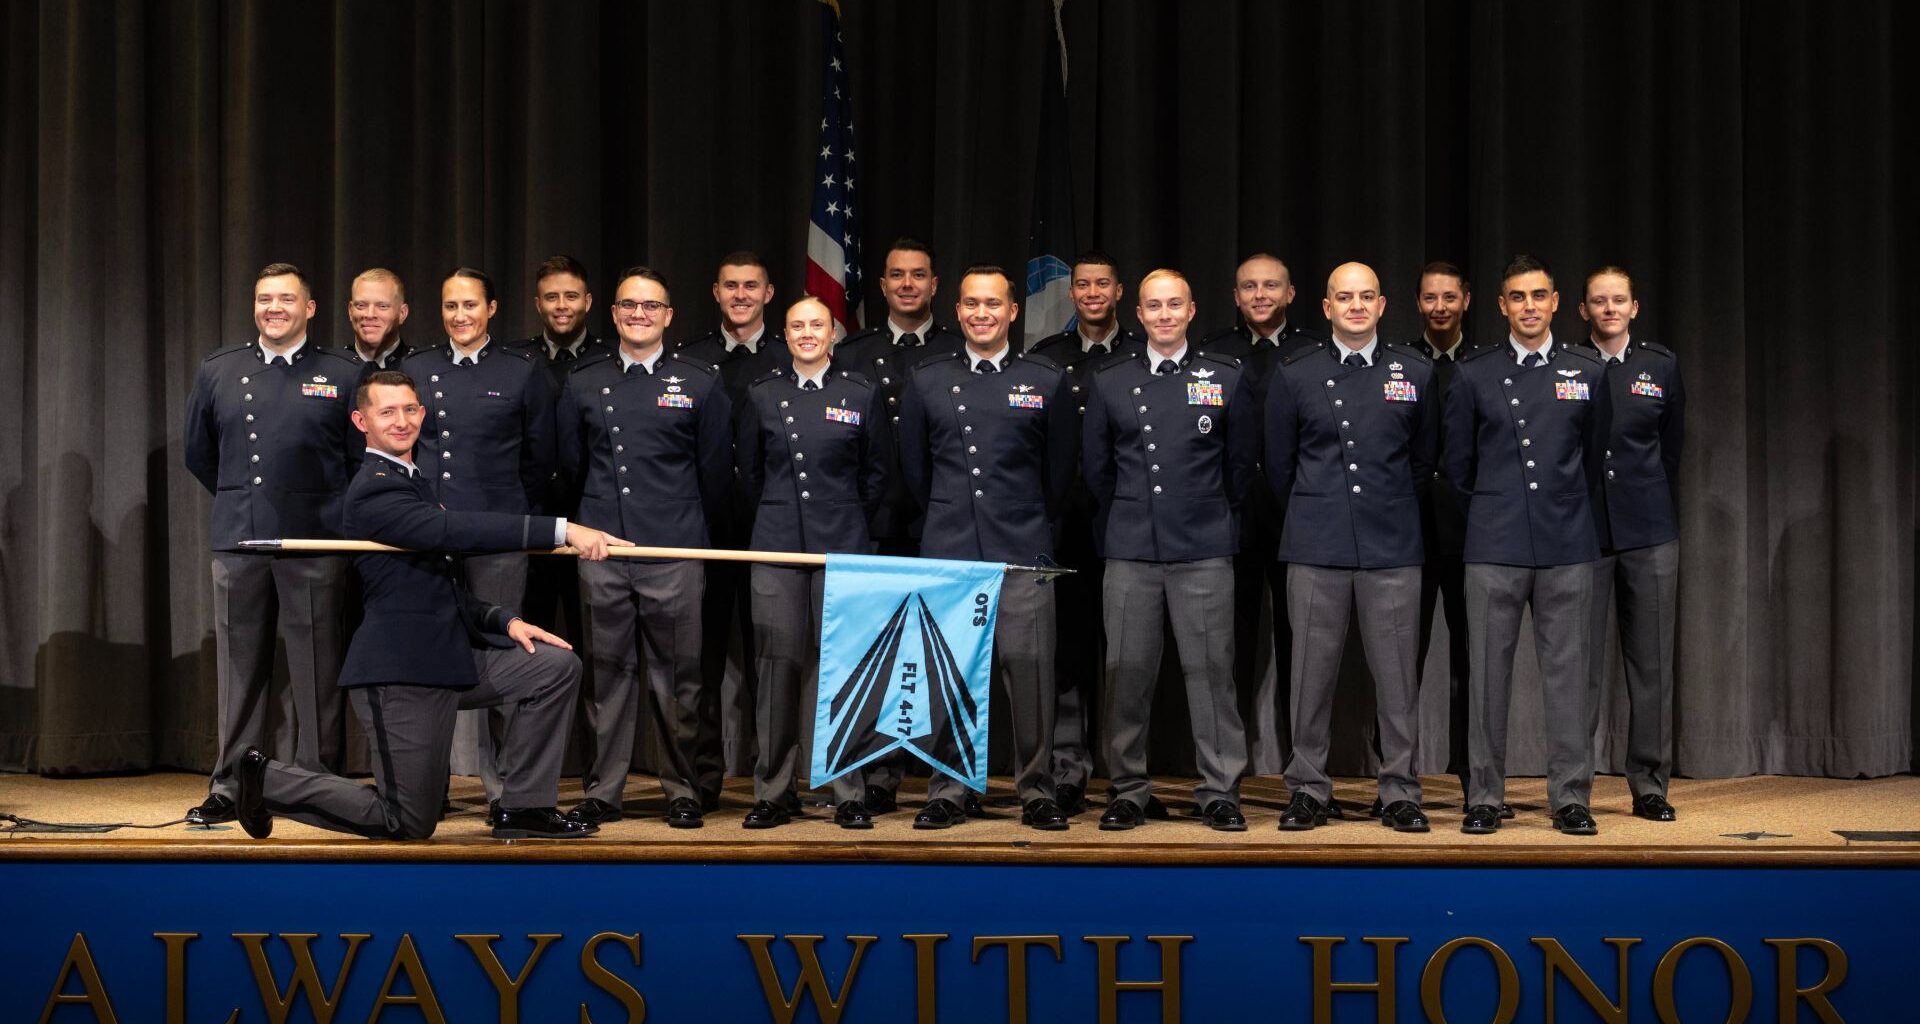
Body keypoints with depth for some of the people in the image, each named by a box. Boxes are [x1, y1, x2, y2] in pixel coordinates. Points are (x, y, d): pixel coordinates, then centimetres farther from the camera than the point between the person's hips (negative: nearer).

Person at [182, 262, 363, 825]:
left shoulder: (343, 376, 3)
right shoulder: (218, 372, 11)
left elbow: (366, 459, 5)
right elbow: (199, 452, 21)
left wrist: (336, 514, 5)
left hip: (315, 543, -3)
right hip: (237, 541, 3)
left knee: (314, 671, 1)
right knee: (239, 669, 6)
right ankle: (230, 788, 12)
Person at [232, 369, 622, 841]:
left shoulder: (415, 482, 18)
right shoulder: (375, 491, -15)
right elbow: (457, 530, -31)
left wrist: (504, 621, 3)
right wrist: (563, 529, -36)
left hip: (448, 659, 9)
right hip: (400, 672, -9)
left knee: (556, 666, -2)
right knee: (409, 825, -3)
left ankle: (522, 809, 5)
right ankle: (270, 780, 15)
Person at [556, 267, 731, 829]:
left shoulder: (700, 384, 4)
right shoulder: (583, 384, 10)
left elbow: (716, 472, 9)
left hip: (675, 552, -2)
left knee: (676, 676, 2)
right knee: (607, 674, 5)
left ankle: (683, 790, 12)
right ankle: (602, 791, 12)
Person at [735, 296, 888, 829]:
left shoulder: (861, 395, 5)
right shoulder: (761, 395, 7)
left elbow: (876, 472, 12)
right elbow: (748, 469, 16)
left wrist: (848, 519, 11)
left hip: (842, 546, -1)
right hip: (777, 546, 1)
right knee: (778, 665, 0)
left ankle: (850, 793, 6)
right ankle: (774, 791, 9)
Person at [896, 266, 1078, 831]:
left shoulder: (1048, 381, 5)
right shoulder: (926, 381, 8)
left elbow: (1060, 468, 12)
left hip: (1023, 552, -1)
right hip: (947, 553, 1)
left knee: (1030, 673, -3)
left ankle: (1036, 792, 7)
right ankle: (947, 792, 10)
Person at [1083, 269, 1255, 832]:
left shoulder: (1228, 379, 5)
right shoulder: (1110, 383, 8)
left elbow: (1242, 462, 12)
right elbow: (1096, 464, 16)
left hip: (1203, 552, -1)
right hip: (1131, 552, 1)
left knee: (1210, 670, -1)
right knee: (1126, 672, 3)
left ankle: (1220, 791, 7)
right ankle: (1129, 790, 13)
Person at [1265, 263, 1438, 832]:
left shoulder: (1416, 373, 6)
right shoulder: (1295, 376, 4)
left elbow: (1424, 460, 16)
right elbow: (1278, 464, 13)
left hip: (1392, 548, 0)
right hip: (1316, 549, 0)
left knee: (1397, 675, 1)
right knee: (1312, 672, 2)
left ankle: (1399, 791, 11)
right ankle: (1309, 790, 12)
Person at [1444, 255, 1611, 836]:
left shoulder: (1587, 374, 7)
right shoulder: (1474, 375, 4)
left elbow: (1594, 461, 16)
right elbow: (1459, 463, 12)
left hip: (1568, 547, 1)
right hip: (1494, 547, -1)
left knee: (1569, 673, 2)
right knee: (1489, 673, 1)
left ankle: (1571, 798, 9)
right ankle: (1484, 799, 8)